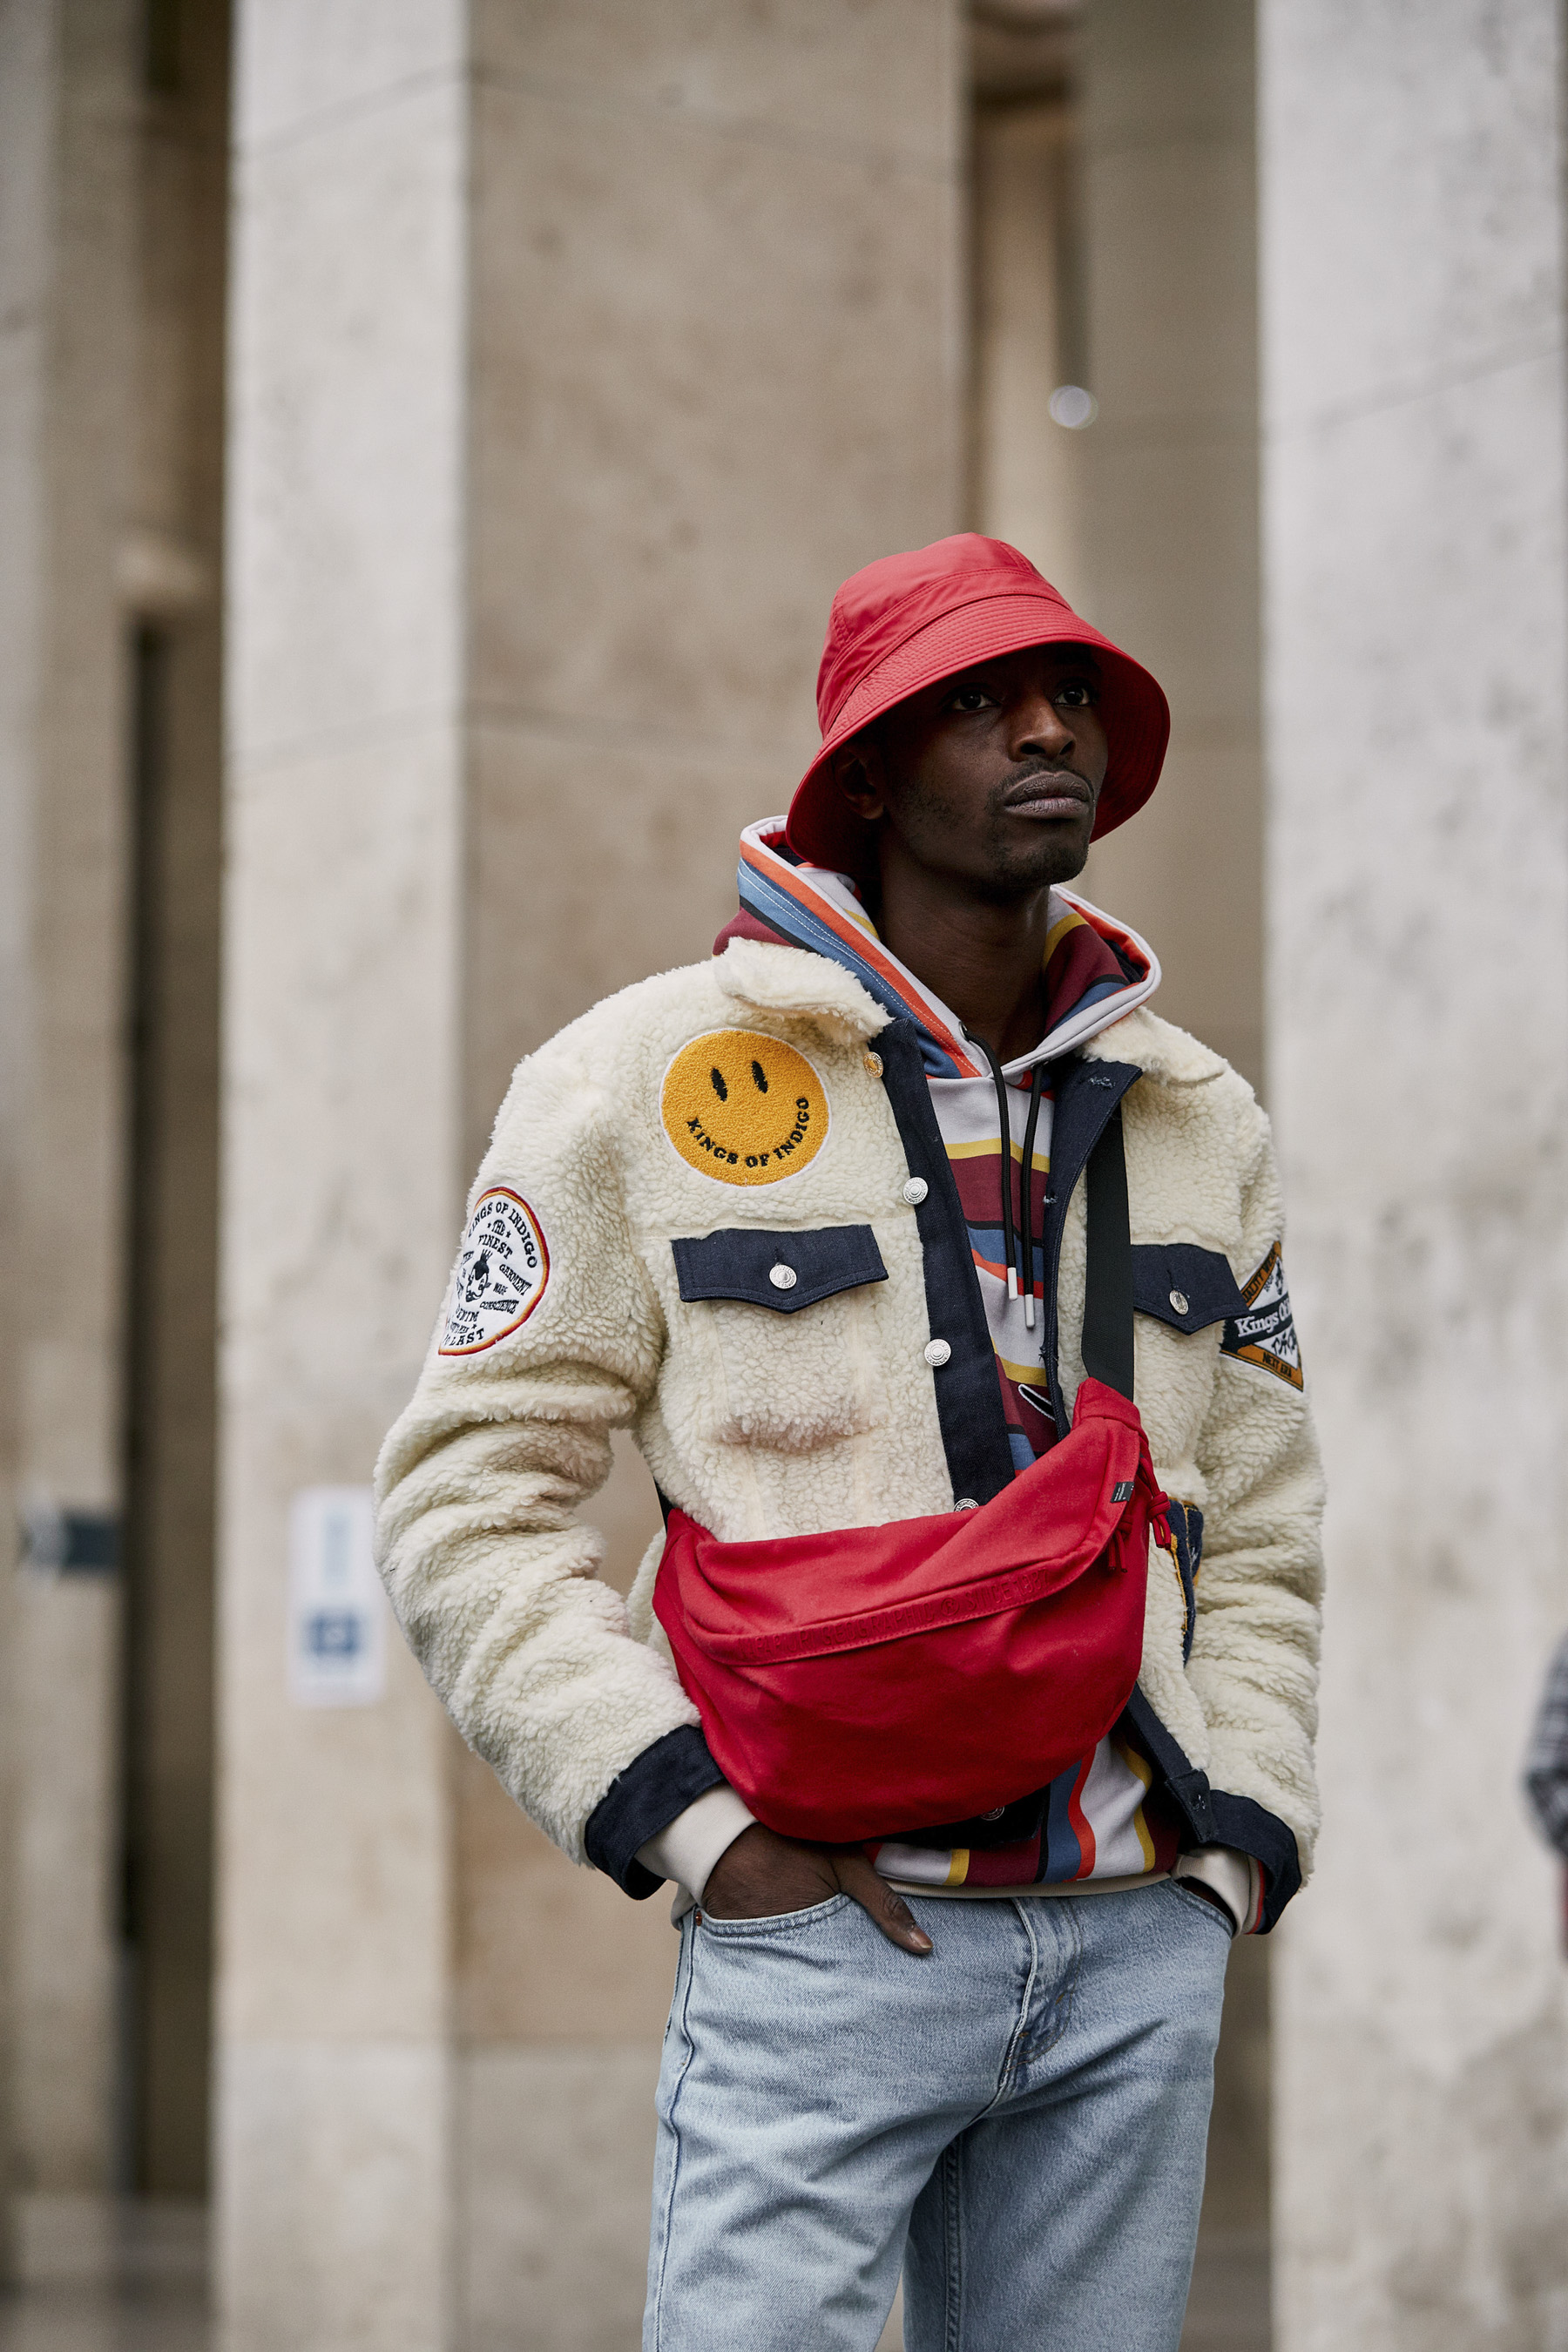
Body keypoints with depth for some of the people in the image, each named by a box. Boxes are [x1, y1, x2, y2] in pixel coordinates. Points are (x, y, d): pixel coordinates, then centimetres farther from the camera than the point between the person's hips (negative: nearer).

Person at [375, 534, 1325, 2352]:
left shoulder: (1197, 1121, 15)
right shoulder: (645, 1080, 1)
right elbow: (467, 1500, -1)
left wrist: (1227, 1849, 5)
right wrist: (703, 1829, -9)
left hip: (1140, 1952, 4)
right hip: (826, 1933, -4)